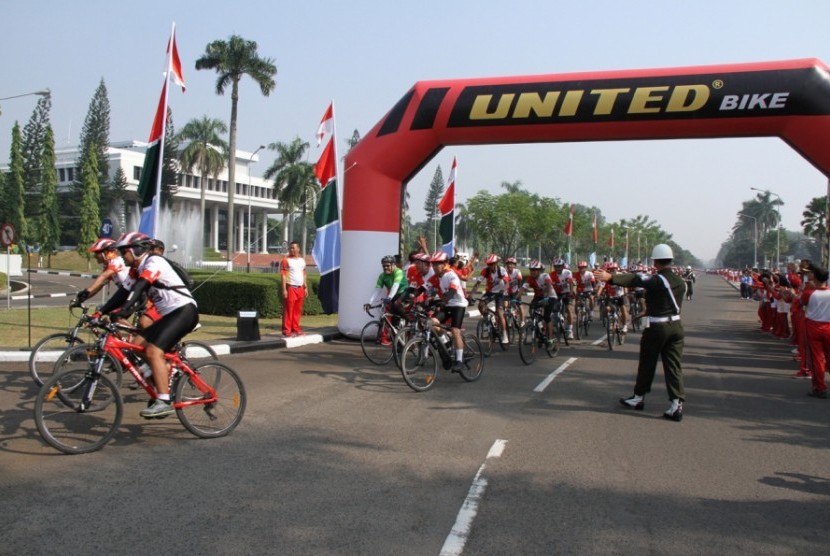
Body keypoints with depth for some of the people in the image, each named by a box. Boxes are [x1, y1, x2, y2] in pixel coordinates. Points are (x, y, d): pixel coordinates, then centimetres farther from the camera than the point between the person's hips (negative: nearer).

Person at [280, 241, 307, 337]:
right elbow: (283, 275, -9)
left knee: (298, 310, 8)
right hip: (290, 288, -6)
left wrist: (305, 287, 15)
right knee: (288, 310, -7)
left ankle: (296, 329, 16)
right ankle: (286, 331, -5)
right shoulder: (286, 260, -5)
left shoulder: (302, 260, 14)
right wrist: (284, 289, -15)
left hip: (300, 288, 6)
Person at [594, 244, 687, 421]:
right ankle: (677, 404, -1)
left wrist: (611, 278, -35)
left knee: (647, 364, 8)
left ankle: (639, 398, 22)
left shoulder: (657, 280, -15)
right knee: (674, 365, 5)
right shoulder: (681, 282, 7)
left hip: (657, 327, -6)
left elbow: (636, 280, -26)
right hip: (676, 326, 6)